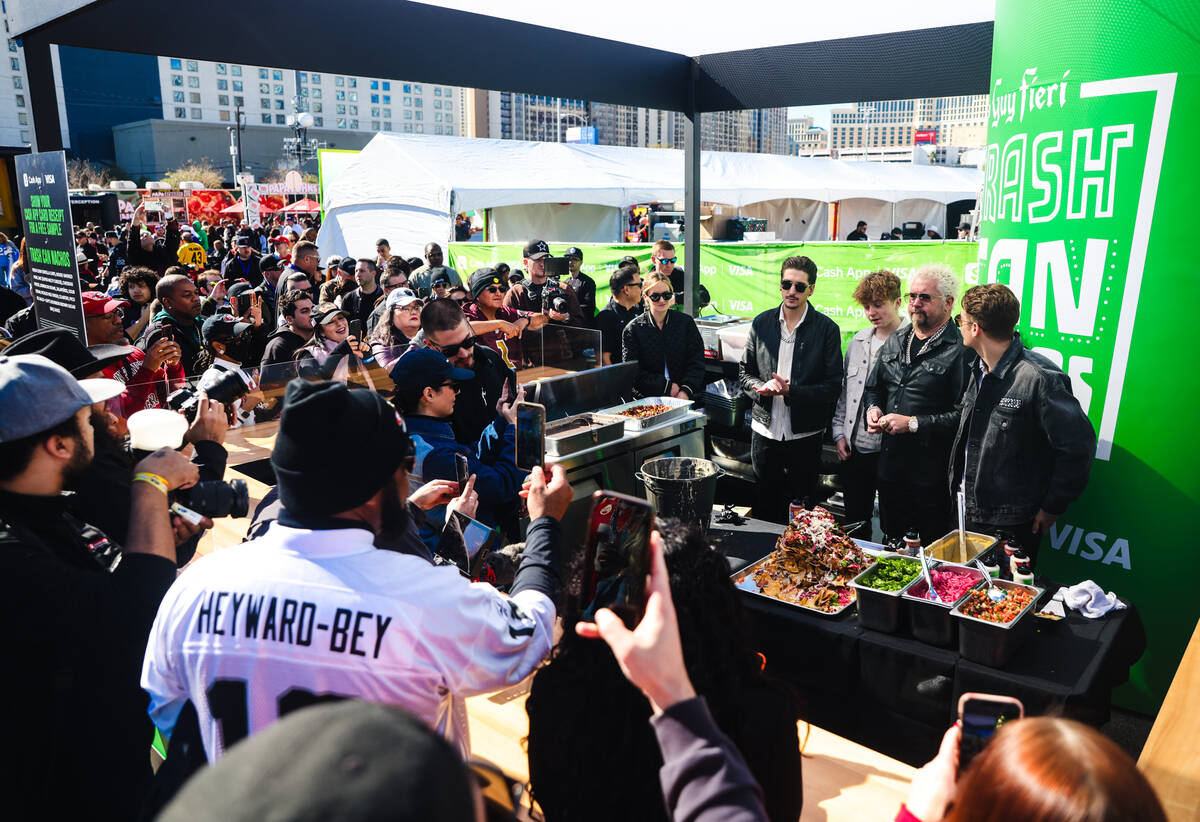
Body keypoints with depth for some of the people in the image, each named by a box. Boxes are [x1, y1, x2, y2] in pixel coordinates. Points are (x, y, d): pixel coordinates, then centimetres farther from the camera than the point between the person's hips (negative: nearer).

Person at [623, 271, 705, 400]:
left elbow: (697, 362, 4)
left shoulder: (686, 322, 8)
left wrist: (686, 391, -12)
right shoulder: (632, 329, 2)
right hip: (647, 398, -1)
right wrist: (667, 386, -10)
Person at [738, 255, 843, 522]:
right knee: (765, 507, 14)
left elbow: (833, 385, -8)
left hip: (805, 434, -2)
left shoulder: (827, 329, -6)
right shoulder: (761, 323, 4)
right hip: (765, 431, 3)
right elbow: (744, 372, 8)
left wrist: (790, 391, -21)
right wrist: (763, 387, -14)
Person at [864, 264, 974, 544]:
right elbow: (873, 387, 23)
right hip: (889, 467, 7)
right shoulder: (895, 342, 11)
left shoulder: (961, 351, -12)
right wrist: (873, 408, 2)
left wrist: (914, 424, -20)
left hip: (932, 476, -6)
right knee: (891, 548, 20)